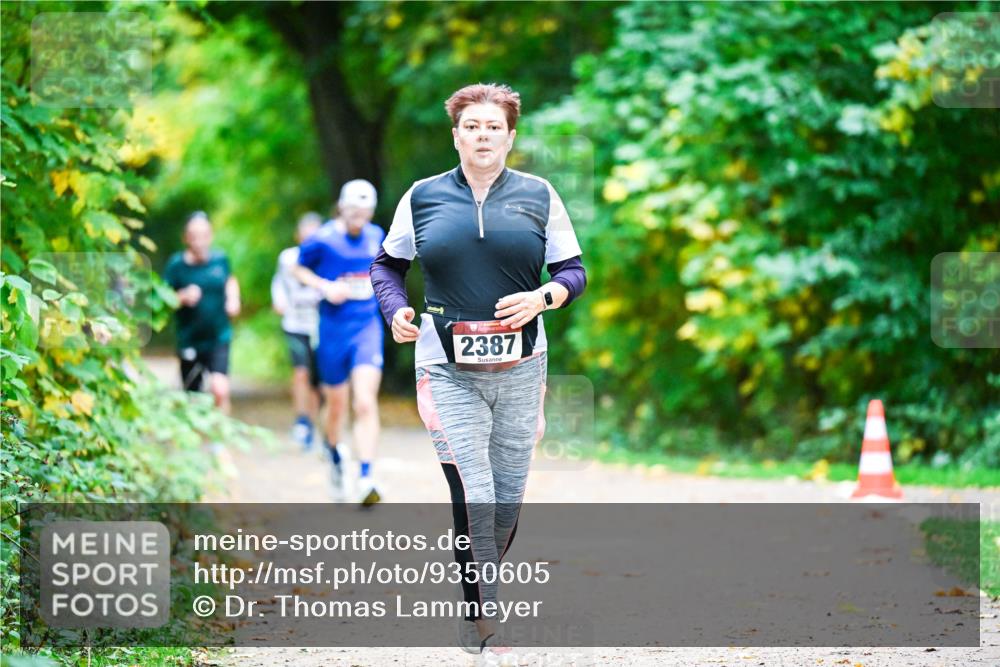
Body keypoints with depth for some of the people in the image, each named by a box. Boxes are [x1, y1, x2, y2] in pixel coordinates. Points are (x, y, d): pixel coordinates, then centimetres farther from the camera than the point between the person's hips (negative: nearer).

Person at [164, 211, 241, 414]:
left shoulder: (220, 259, 0)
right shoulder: (177, 264, -7)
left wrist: (233, 299, 3)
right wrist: (183, 297, -22)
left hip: (219, 338, 0)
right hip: (189, 342, 0)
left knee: (220, 389, -21)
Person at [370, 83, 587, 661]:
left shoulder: (539, 196, 6)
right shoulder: (423, 197, 5)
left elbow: (574, 270, 9)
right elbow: (387, 264, 15)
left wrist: (543, 297, -12)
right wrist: (396, 310, -4)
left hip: (520, 370, 2)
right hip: (449, 371, -2)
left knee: (508, 499, 8)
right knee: (474, 498, -11)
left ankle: (480, 587, 29)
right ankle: (481, 621, -6)